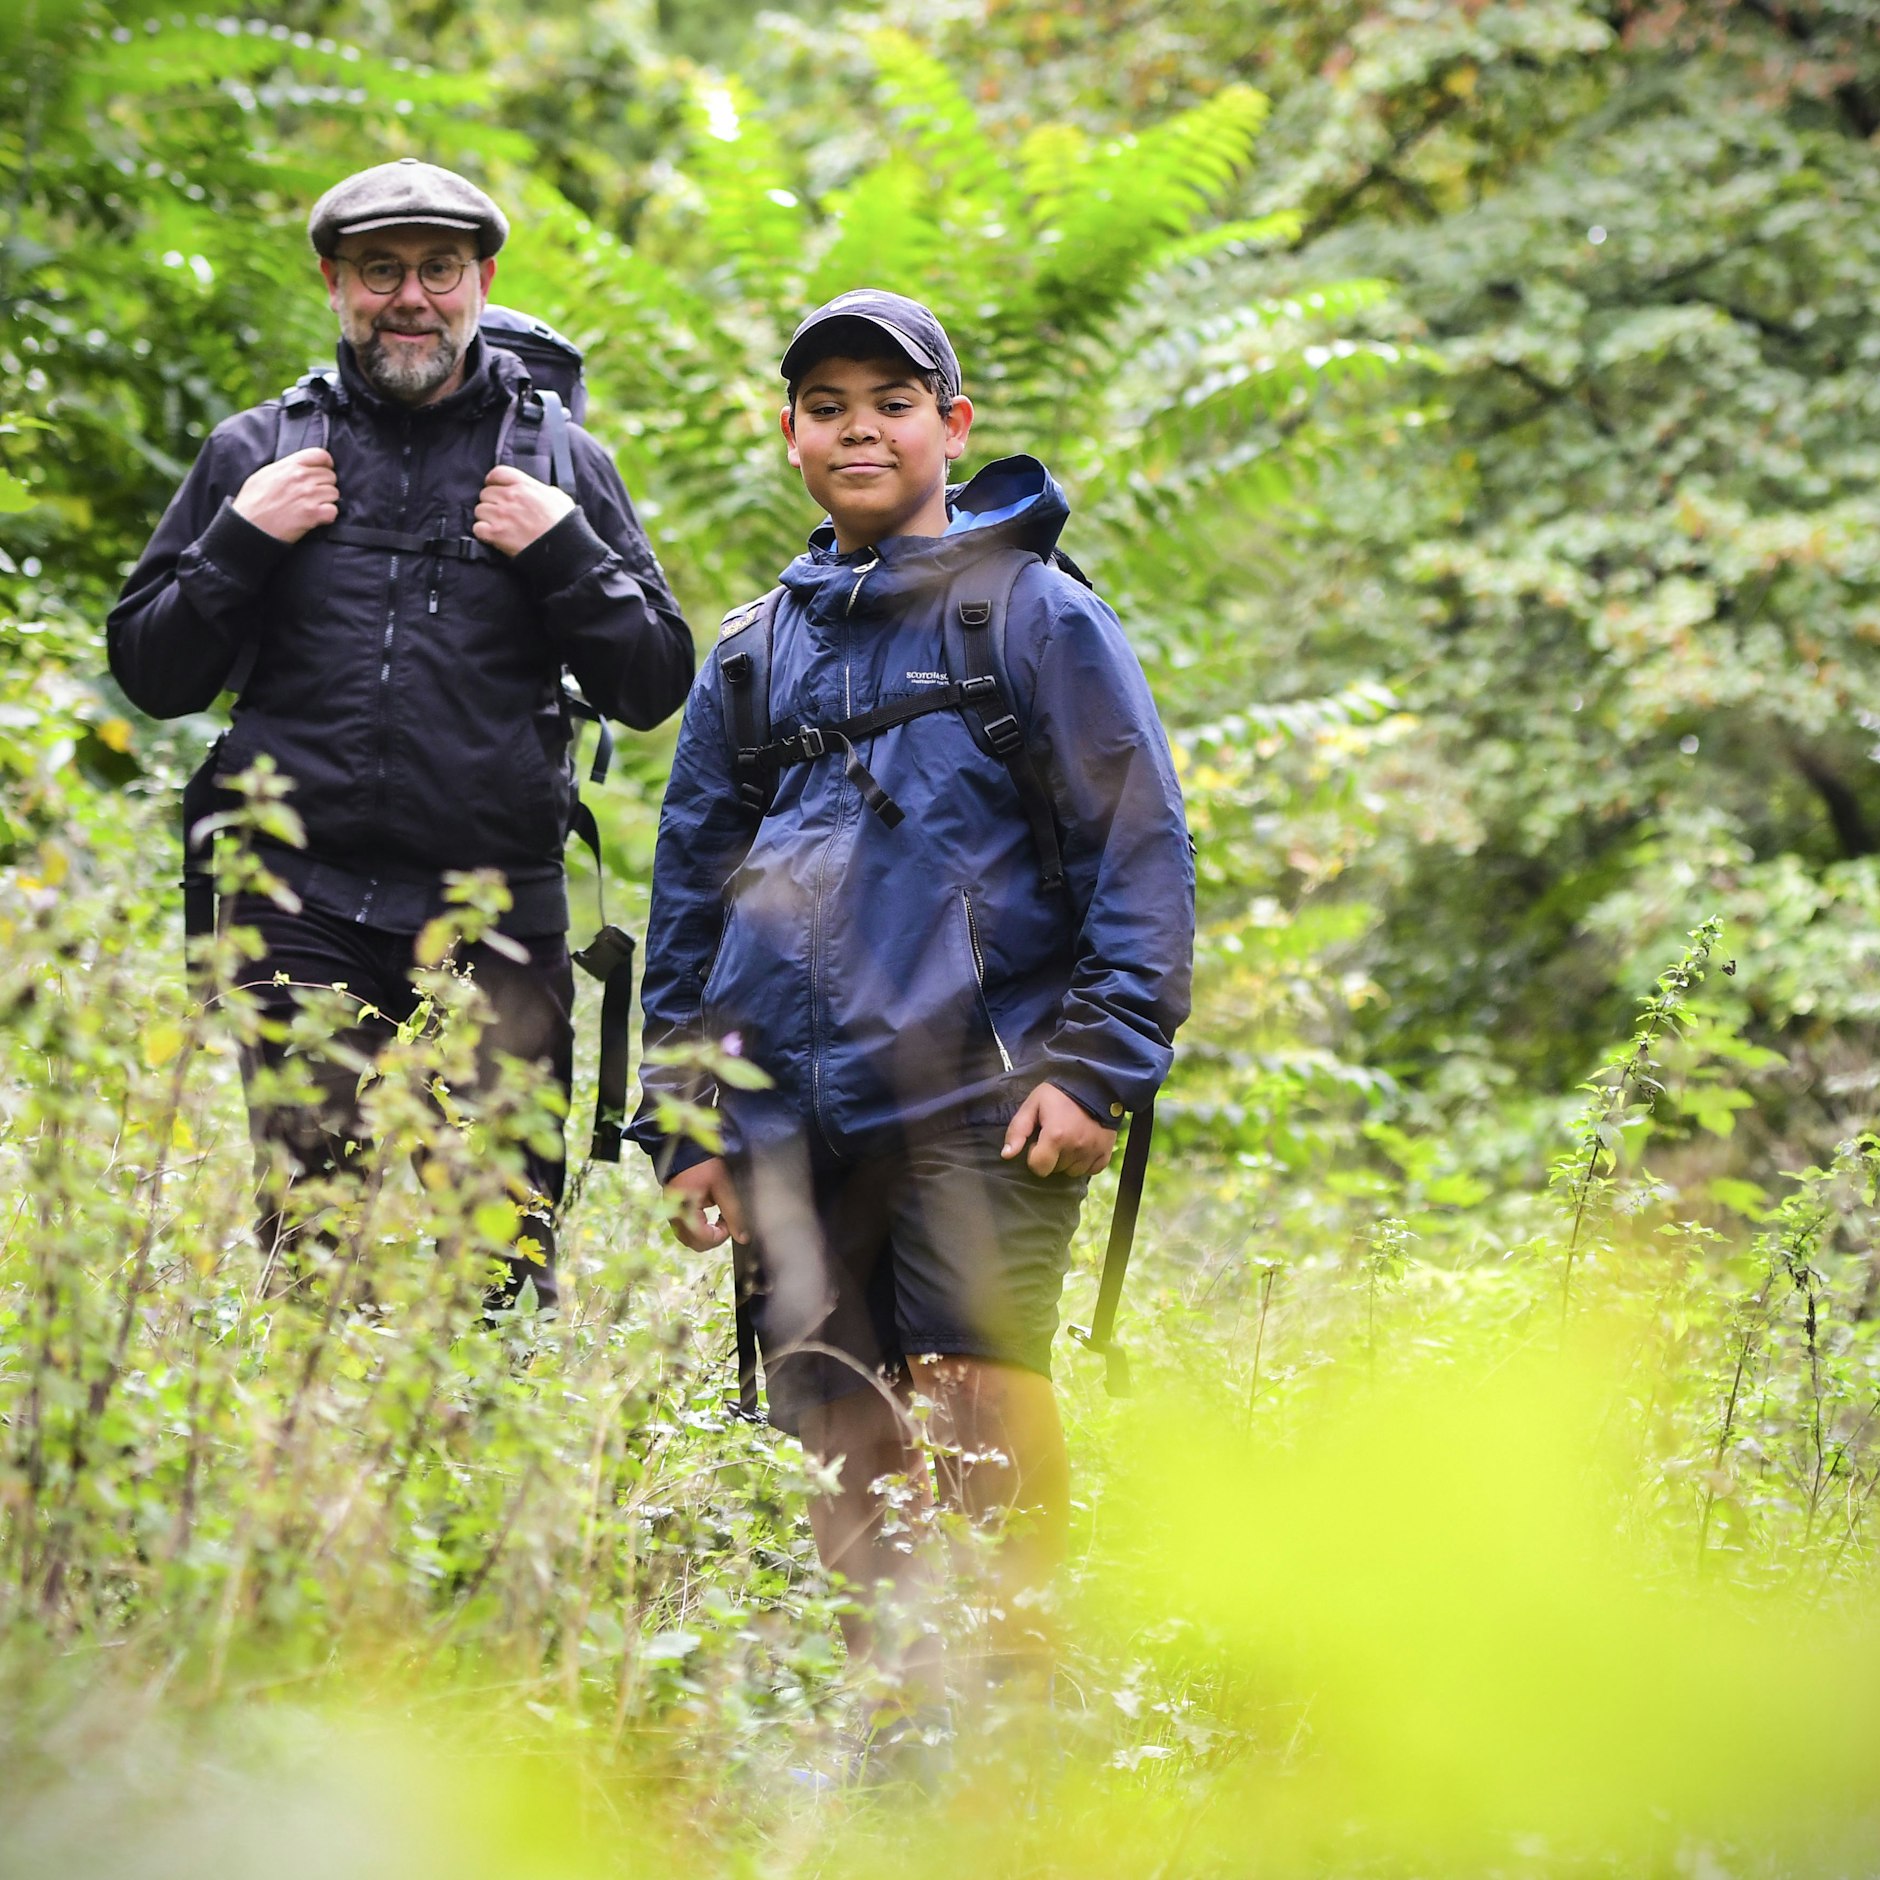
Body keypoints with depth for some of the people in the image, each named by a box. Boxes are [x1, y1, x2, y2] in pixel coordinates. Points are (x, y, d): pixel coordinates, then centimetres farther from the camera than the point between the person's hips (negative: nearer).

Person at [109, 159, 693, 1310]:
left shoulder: (560, 461, 11)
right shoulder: (261, 451, 12)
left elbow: (655, 686, 11)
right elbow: (151, 675, 12)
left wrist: (567, 552, -3)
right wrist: (242, 542, -2)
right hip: (308, 918, 0)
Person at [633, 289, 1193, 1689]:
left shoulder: (1038, 617, 5)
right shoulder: (754, 655, 18)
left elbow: (1143, 850, 1)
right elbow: (692, 894, 23)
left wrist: (1098, 1064, -8)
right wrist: (682, 1123, 16)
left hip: (977, 1109, -5)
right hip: (789, 1129, 5)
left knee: (983, 1415, -15)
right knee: (837, 1452, 4)